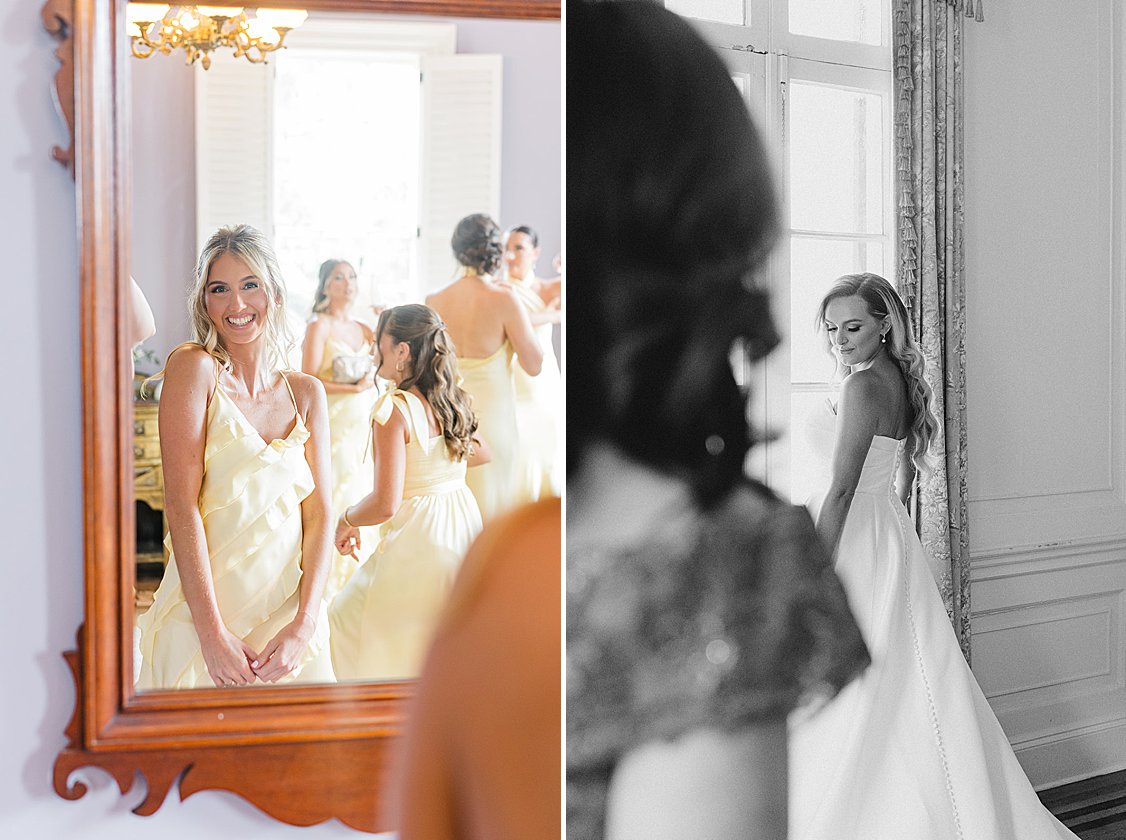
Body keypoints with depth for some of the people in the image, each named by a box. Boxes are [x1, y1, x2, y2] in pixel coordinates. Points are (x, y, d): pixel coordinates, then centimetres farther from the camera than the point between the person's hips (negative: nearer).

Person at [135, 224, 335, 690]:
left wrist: (305, 624, -10)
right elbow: (181, 506, -12)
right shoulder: (193, 366, -6)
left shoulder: (306, 392, 7)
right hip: (206, 618, -4)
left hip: (290, 621, 4)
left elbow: (319, 514, 3)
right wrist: (214, 633, -17)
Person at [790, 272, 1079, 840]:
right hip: (889, 534, 10)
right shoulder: (900, 381, 11)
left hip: (854, 542, -10)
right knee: (912, 686, 15)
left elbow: (841, 490, -23)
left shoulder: (862, 385, -17)